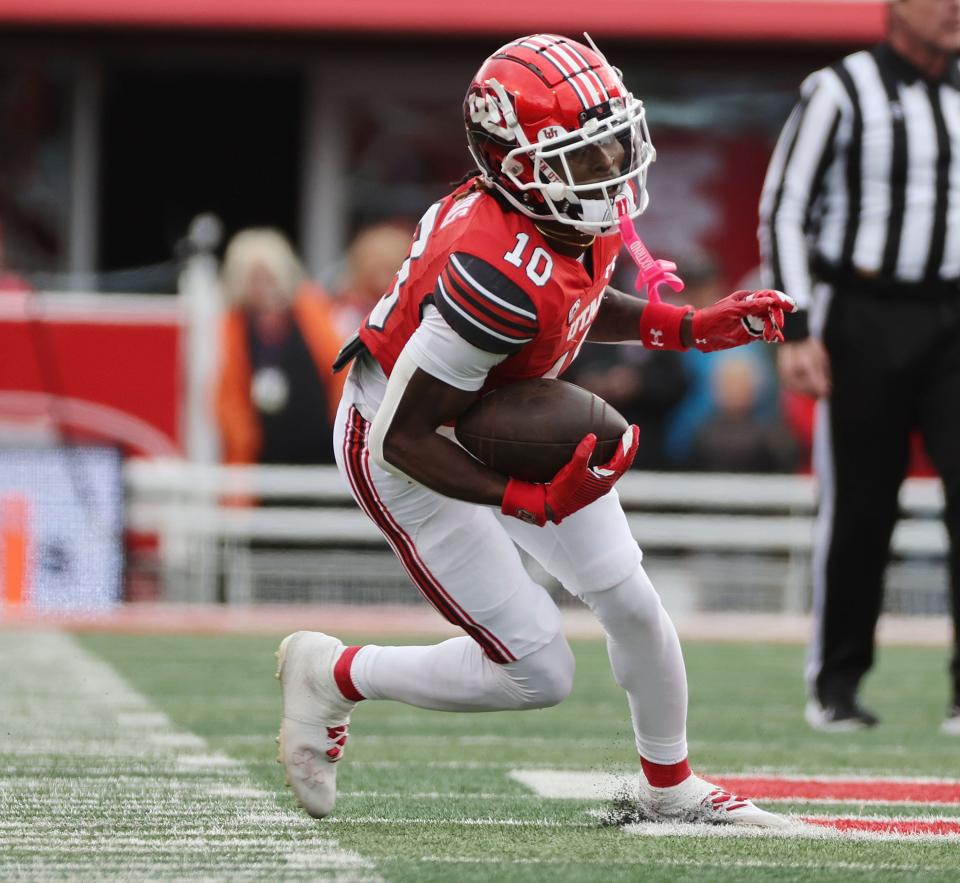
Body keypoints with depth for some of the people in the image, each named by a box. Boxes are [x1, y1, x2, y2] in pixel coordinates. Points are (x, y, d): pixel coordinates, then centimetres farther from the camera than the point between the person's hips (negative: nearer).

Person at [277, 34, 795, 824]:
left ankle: (671, 787, 35)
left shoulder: (590, 213, -13)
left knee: (633, 608, 10)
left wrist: (693, 329, 1)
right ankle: (331, 676, 14)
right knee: (540, 675, -6)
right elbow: (401, 438, -33)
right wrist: (533, 502, -37)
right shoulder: (500, 276, -38)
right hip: (406, 455, -8)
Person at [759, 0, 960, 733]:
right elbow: (784, 211, -5)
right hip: (863, 320, -4)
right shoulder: (841, 91, -3)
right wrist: (796, 332, -13)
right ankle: (835, 685, 17)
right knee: (857, 506, 2)